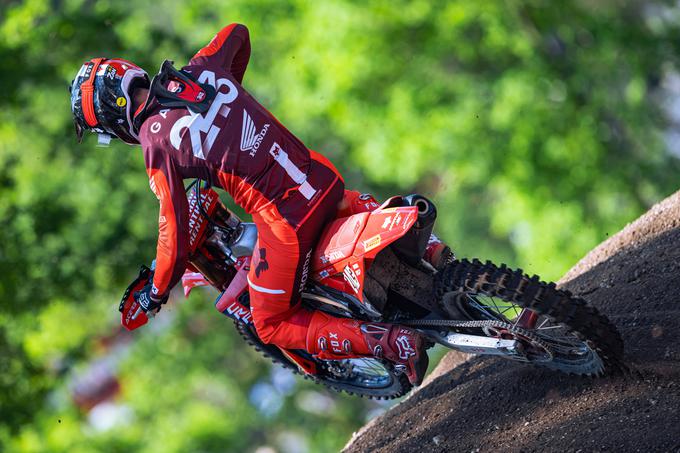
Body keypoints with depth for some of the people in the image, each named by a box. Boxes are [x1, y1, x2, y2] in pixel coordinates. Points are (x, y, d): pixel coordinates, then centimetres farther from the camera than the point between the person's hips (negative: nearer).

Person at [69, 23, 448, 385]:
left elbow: (176, 235, -8)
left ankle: (393, 342, -6)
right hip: (322, 175, 7)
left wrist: (156, 293, 9)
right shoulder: (201, 69, 8)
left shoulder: (155, 139, -9)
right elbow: (237, 32, 31)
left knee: (273, 326, 13)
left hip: (285, 218, -7)